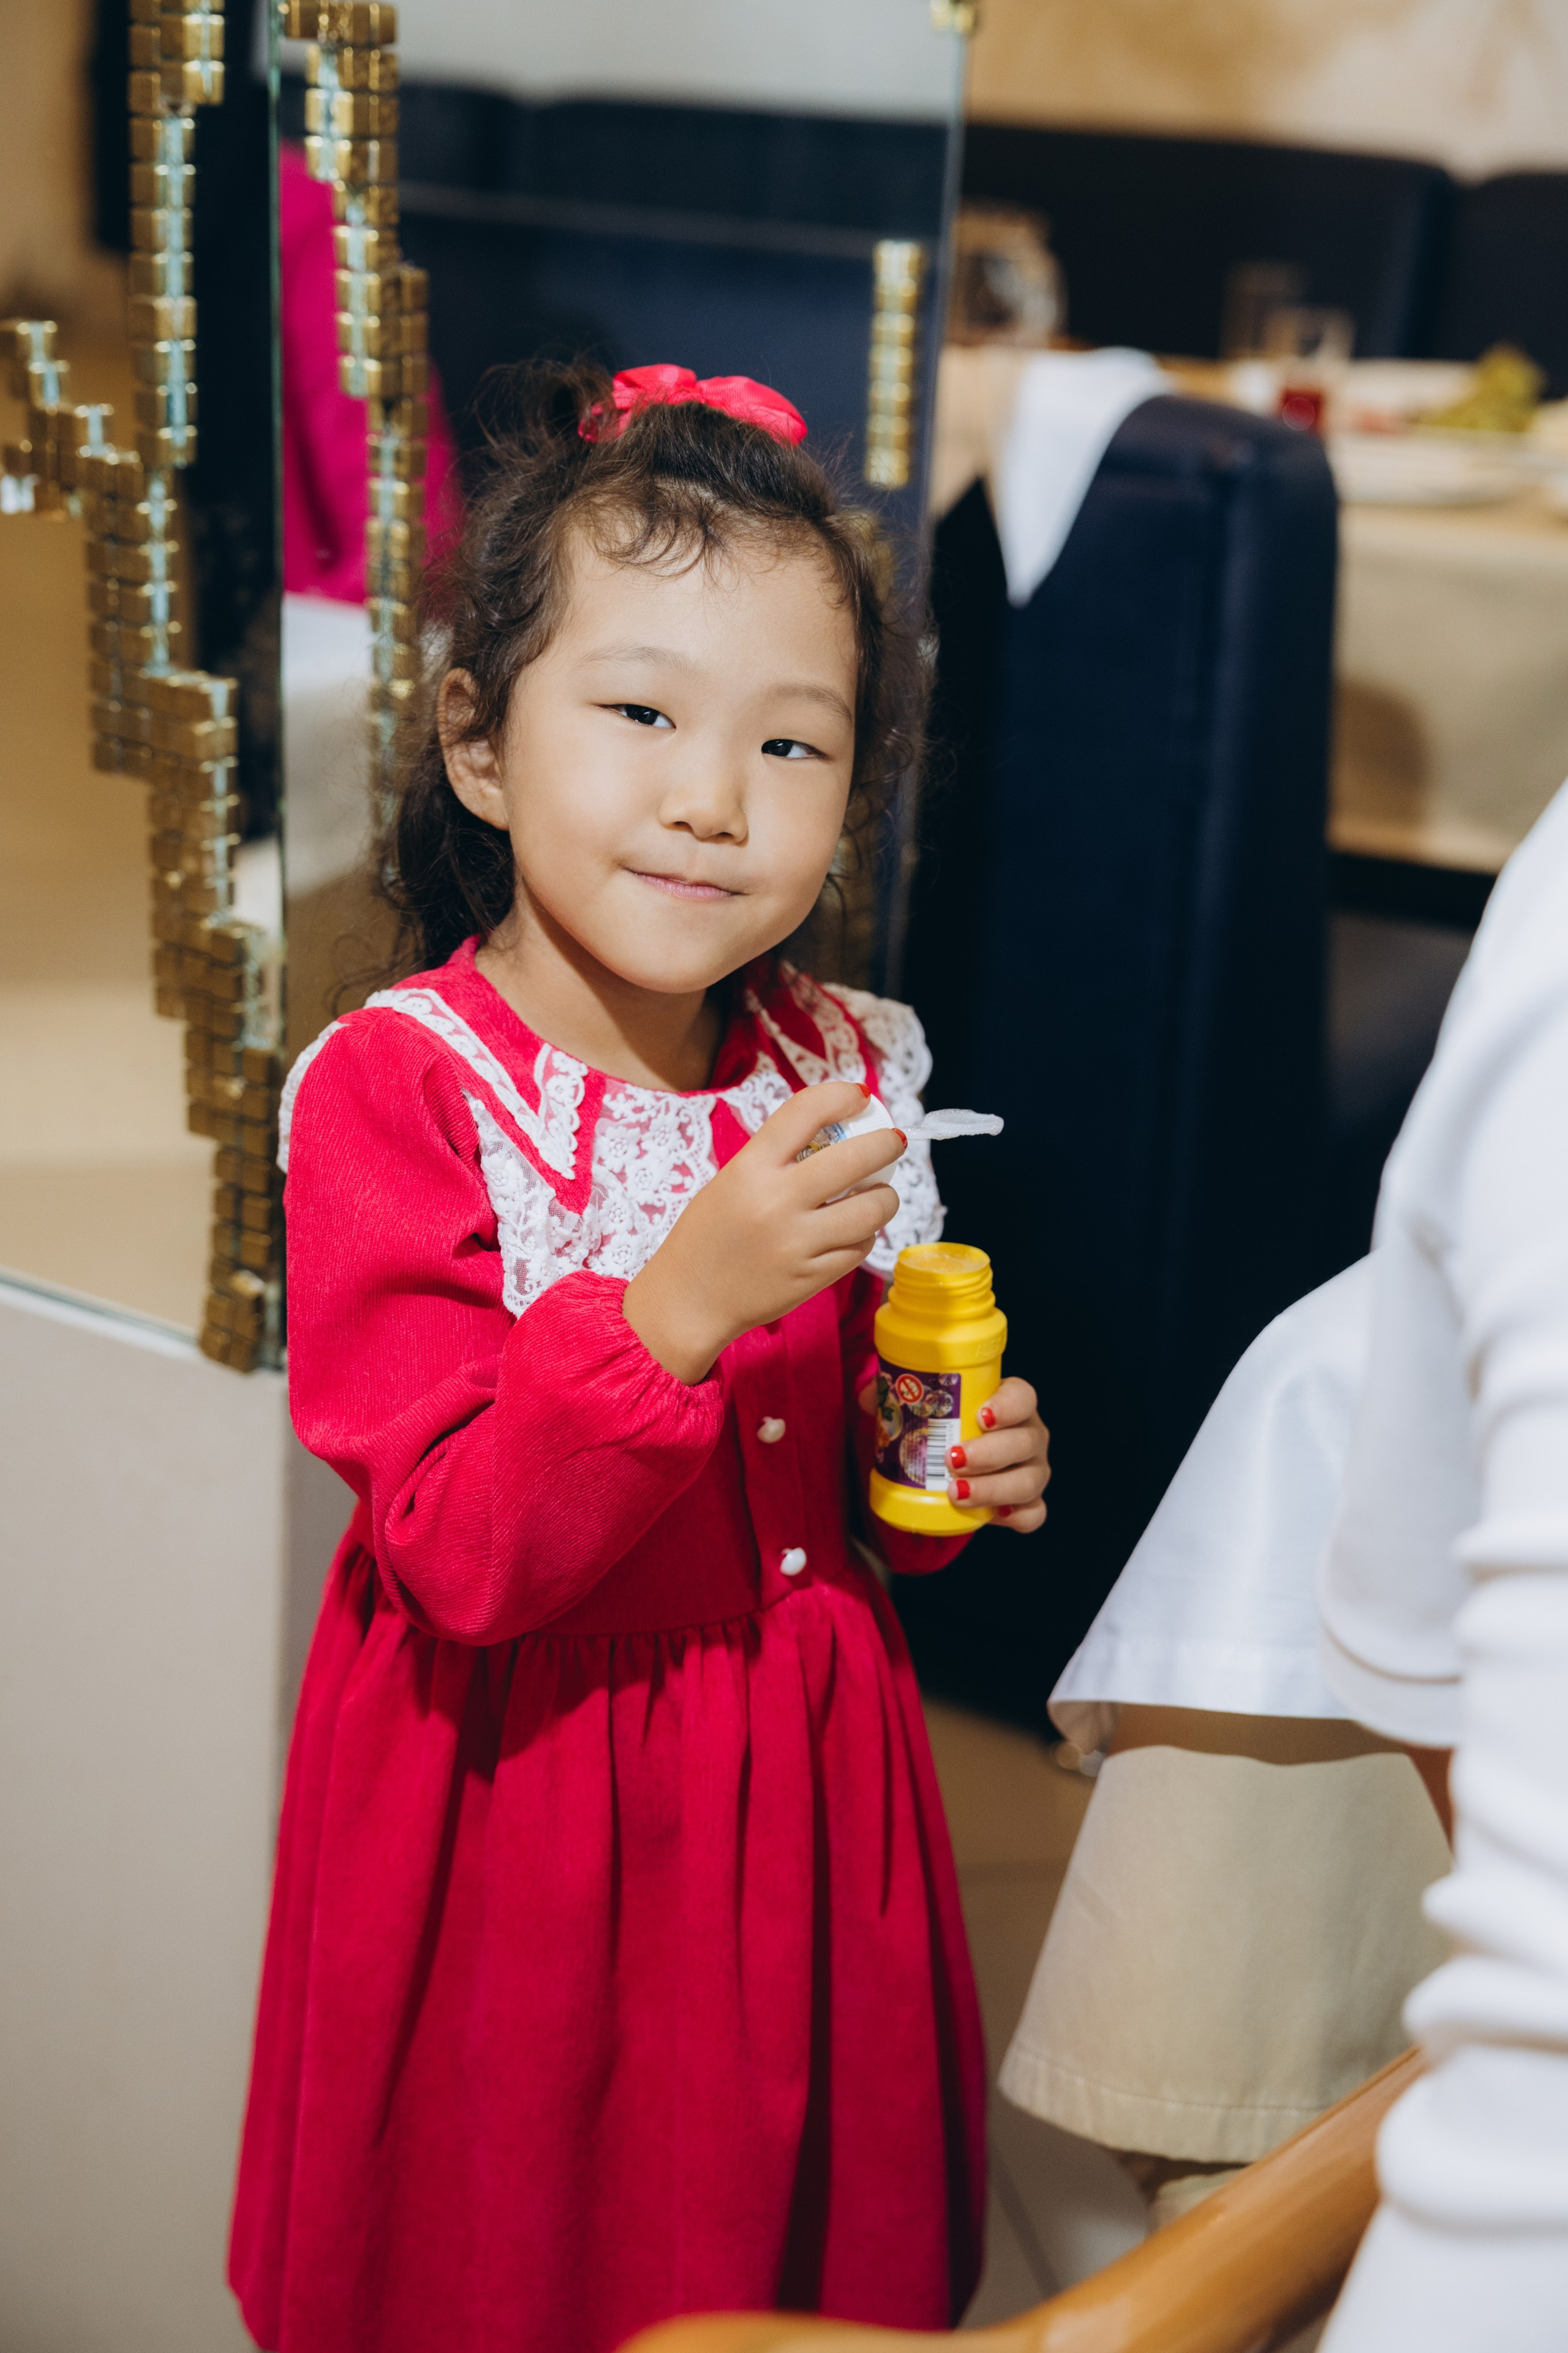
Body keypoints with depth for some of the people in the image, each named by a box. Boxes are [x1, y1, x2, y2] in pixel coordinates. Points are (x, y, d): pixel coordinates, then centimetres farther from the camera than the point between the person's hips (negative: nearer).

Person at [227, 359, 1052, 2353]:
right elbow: (463, 1556, -24)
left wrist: (943, 1467, -6)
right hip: (518, 1803, -4)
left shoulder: (841, 1073, -1)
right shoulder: (394, 1091, -18)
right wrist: (681, 1305, -36)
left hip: (800, 1791, 5)